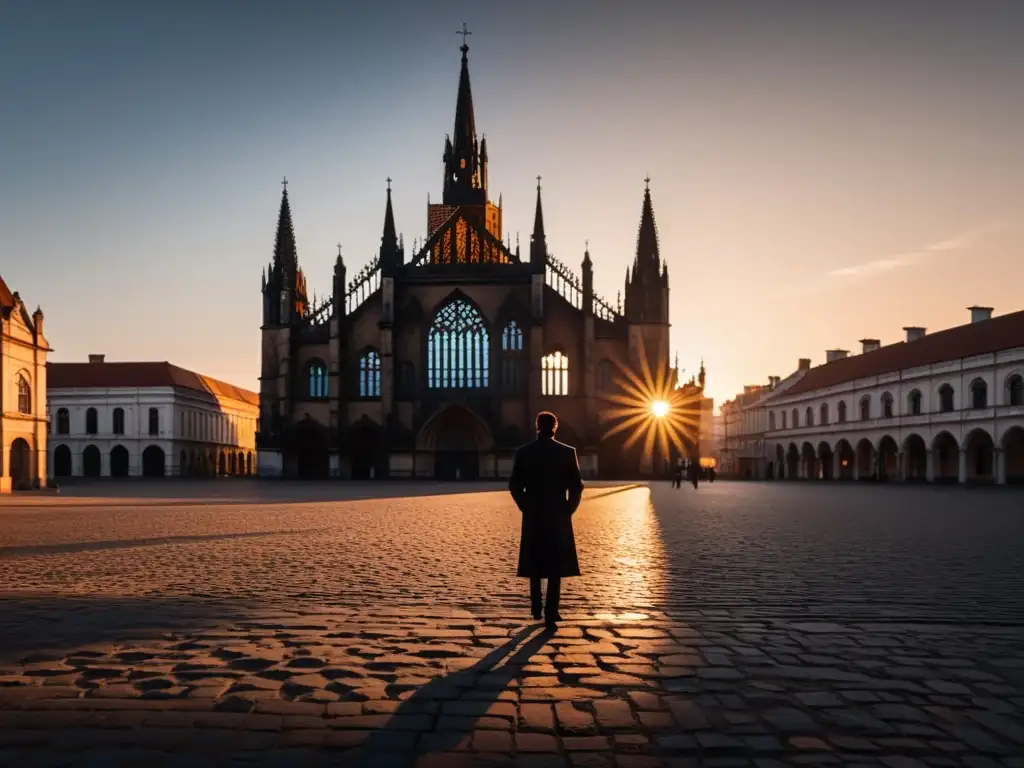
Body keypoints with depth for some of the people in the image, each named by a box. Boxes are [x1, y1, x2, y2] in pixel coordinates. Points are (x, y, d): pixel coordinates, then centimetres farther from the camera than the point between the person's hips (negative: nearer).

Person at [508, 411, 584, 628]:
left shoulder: (523, 452, -2)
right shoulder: (567, 452, -5)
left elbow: (514, 485, -2)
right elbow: (577, 485, -6)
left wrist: (525, 508, 10)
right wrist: (568, 509, 5)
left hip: (532, 516, 2)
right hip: (558, 516, -1)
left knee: (534, 564, 17)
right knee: (556, 566, 5)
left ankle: (536, 608, 20)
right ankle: (551, 613, 1)